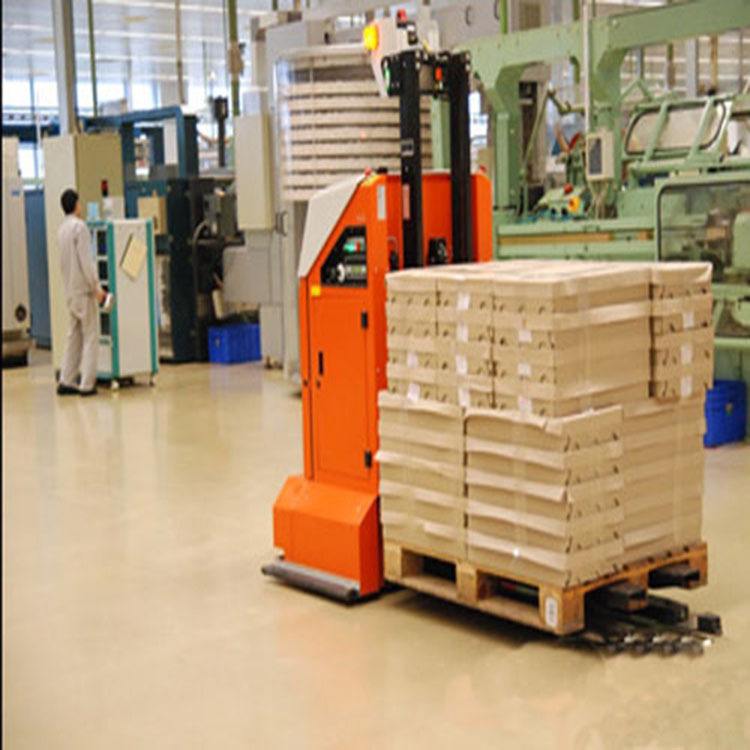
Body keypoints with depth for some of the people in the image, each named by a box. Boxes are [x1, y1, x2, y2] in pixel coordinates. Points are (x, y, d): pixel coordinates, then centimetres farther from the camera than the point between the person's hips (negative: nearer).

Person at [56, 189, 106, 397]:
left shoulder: (62, 228, 13)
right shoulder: (79, 227, -13)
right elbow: (86, 260, -18)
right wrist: (96, 287, -15)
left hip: (70, 290, 8)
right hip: (83, 288, -8)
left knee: (74, 335, 12)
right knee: (90, 335, -3)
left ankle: (66, 381, 10)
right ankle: (87, 384, -4)